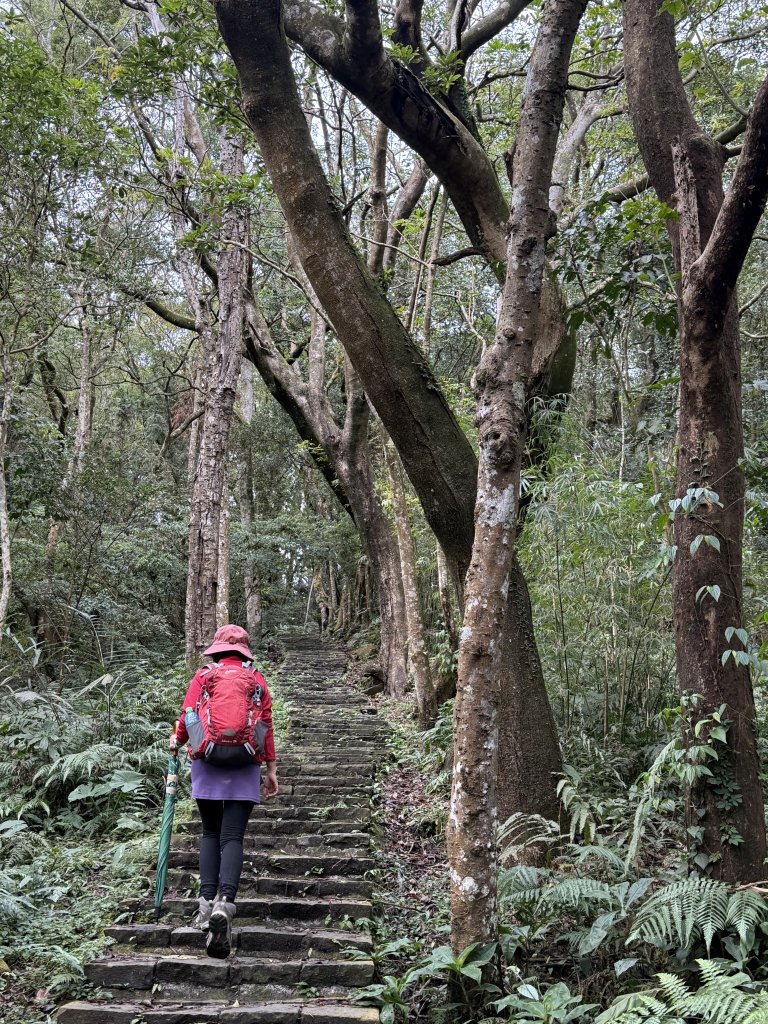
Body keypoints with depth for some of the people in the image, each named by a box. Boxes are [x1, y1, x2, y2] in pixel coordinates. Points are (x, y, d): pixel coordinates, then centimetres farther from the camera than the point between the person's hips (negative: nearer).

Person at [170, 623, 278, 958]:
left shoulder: (203, 676, 4)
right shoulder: (257, 680, 7)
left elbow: (188, 716, -1)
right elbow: (266, 726, 4)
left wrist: (177, 740, 20)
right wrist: (271, 770, 8)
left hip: (207, 763, 0)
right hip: (245, 768, 0)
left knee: (210, 833, 15)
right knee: (232, 836, -3)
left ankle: (207, 900, 4)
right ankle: (225, 902, -22)